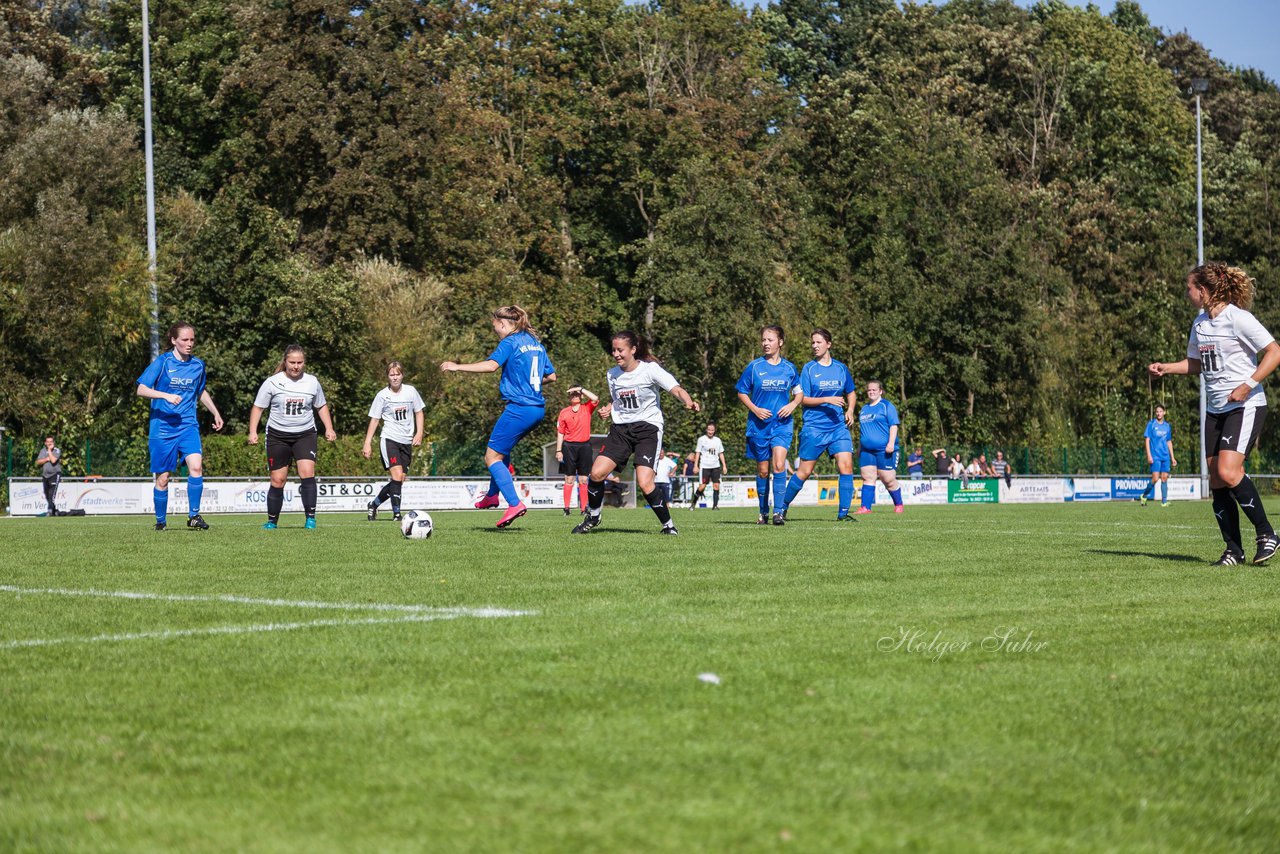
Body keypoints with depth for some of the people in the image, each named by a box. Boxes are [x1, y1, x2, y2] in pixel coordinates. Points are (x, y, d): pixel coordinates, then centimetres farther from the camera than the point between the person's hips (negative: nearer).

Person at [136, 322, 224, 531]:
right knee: (163, 478, 2)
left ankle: (194, 515, -10)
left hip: (188, 426, 2)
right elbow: (141, 390, -8)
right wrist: (166, 395, -22)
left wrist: (216, 413, 26)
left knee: (196, 466, -20)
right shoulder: (162, 362, -4)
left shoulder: (197, 365, 9)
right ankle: (161, 521, 18)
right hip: (162, 427, -2)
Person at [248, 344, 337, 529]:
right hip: (278, 436, -1)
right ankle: (272, 521, 16)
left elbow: (321, 406, 18)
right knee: (278, 480, 2)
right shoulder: (272, 382, -3)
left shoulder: (312, 382, 4)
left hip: (305, 435, 1)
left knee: (307, 472, -19)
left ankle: (310, 518, -14)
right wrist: (253, 432, -9)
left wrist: (329, 429, 8)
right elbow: (258, 407, 1)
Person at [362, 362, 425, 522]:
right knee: (397, 475, -20)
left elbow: (418, 412, 13)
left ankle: (374, 505, 25)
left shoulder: (411, 391, 2)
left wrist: (419, 433, 1)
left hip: (407, 442, 4)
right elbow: (374, 419, 2)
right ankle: (396, 513, -16)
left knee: (399, 481, 5)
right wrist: (367, 444, -1)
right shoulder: (382, 395, -3)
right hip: (389, 439, -4)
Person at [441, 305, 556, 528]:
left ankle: (515, 504, -15)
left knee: (492, 457, -3)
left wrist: (457, 367, -20)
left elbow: (491, 365, -24)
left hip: (519, 408, -9)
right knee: (503, 449, 27)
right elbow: (551, 376, 20)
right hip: (538, 408, 9)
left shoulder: (510, 342, -8)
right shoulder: (536, 343, 16)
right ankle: (493, 495, 34)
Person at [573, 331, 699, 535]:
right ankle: (593, 517, 14)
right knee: (597, 472, -10)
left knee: (644, 483, -20)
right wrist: (607, 409, 2)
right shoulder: (613, 374, 7)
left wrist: (689, 402, -41)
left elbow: (676, 389, -19)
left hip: (648, 428, -5)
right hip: (621, 428, 5)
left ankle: (668, 525, -2)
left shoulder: (650, 369, -10)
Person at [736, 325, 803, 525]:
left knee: (779, 466, -17)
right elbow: (742, 393, 5)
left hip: (782, 424, 0)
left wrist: (792, 405, -5)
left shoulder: (789, 368, 3)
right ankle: (763, 512, 21)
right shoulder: (754, 366, -1)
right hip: (759, 424, 0)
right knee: (763, 470, 7)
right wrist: (755, 409, -10)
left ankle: (778, 512, -14)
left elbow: (799, 392, 15)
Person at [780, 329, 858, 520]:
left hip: (838, 426, 3)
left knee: (846, 465, -12)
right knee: (805, 470, 1)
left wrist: (850, 410, 5)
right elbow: (803, 399, -6)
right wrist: (827, 400, -18)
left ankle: (843, 513, -8)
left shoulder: (841, 368, 9)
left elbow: (851, 393, 23)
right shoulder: (809, 368, -2)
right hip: (814, 427, -3)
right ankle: (783, 507, 17)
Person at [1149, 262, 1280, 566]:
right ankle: (1234, 550, 7)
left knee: (1228, 471, -22)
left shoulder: (1238, 318, -14)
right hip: (1215, 408, 8)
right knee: (1217, 481, 2)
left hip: (1246, 406, -8)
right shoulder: (1200, 323, 11)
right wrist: (1167, 368, 8)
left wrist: (1249, 385, -23)